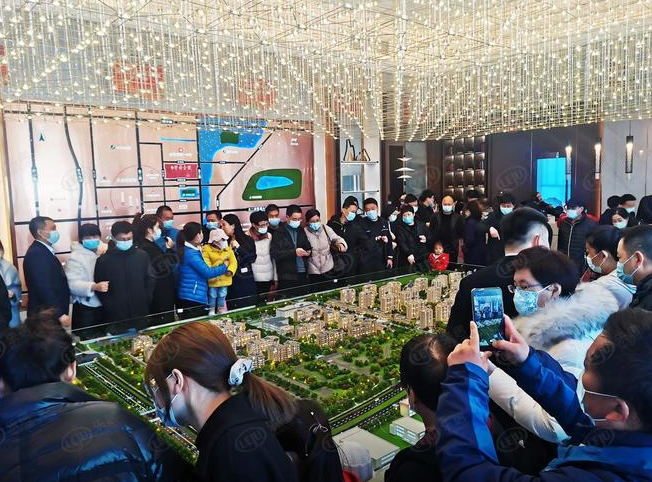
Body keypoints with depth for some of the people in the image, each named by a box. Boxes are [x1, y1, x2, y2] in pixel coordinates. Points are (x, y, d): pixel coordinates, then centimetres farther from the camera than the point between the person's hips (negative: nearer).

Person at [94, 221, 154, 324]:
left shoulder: (142, 255, 2)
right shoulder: (104, 260, -4)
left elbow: (150, 279, 9)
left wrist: (146, 299, 0)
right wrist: (110, 306, -7)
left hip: (140, 312, 2)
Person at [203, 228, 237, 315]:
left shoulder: (228, 249, 3)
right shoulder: (207, 250, -11)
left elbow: (233, 262, 0)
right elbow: (206, 265, -14)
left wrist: (230, 270, -18)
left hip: (225, 278, 4)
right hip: (213, 279, -4)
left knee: (222, 295, 16)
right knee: (212, 296, 8)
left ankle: (222, 310, 30)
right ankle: (211, 311, 23)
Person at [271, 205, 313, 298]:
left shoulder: (301, 230, 13)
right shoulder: (279, 232, -4)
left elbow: (308, 246, 20)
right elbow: (274, 253, -14)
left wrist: (308, 251, -4)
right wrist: (294, 252, -21)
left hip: (303, 274, 5)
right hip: (287, 276, -5)